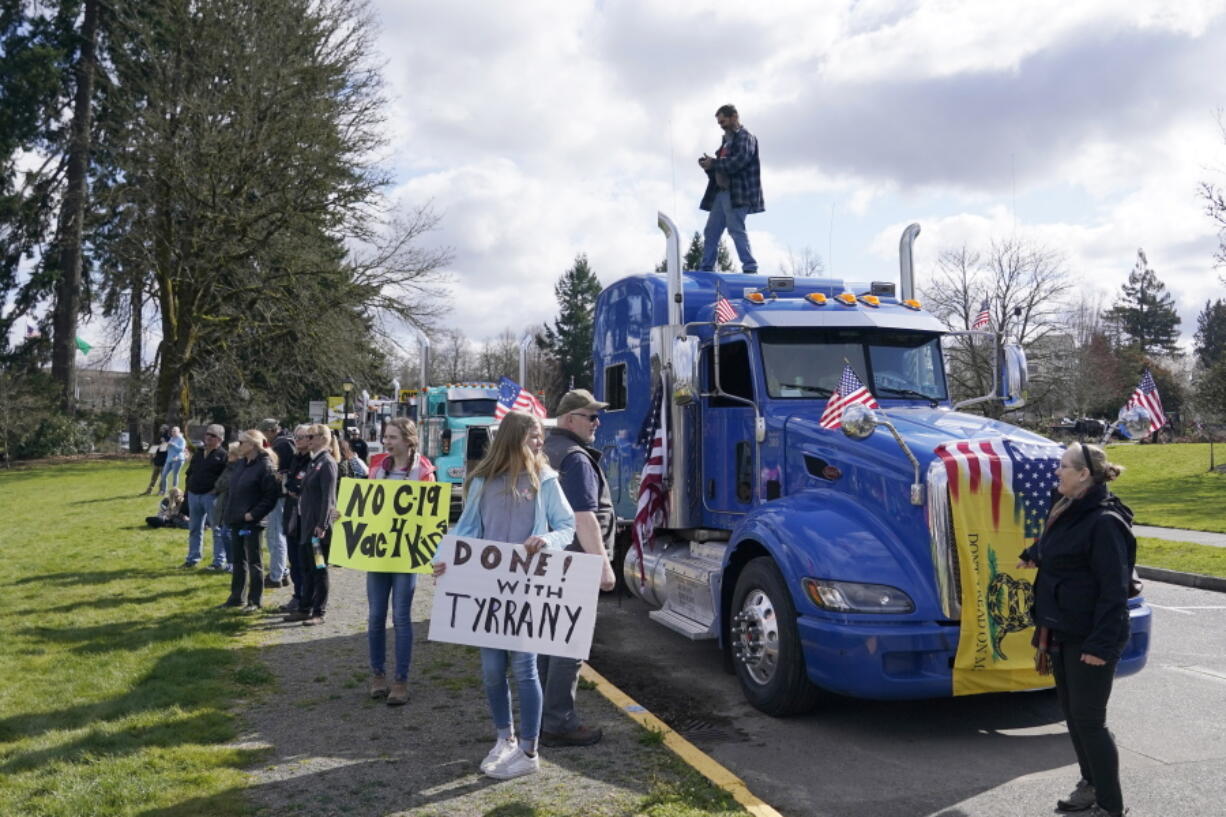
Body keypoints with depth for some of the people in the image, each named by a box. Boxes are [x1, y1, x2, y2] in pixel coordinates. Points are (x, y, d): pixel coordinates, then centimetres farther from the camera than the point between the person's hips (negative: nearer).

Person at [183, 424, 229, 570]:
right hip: (193, 495, 7)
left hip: (211, 496, -7)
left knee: (217, 528, -3)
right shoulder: (198, 453, 16)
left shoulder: (222, 455, -5)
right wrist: (189, 487, 12)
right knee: (194, 529, 15)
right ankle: (193, 558, 26)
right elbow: (189, 472, 23)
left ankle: (220, 561, 2)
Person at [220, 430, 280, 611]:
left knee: (254, 562, 2)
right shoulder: (241, 463, 10)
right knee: (237, 560, 16)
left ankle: (254, 601, 11)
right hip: (236, 520, 8)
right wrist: (229, 509, 8)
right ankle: (236, 596, 27)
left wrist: (253, 514, -19)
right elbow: (231, 489, 20)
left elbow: (271, 495, -18)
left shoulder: (265, 466, -14)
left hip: (252, 522, -8)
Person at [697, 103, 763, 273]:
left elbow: (739, 162, -16)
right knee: (711, 232, 6)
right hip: (720, 193, 9)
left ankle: (750, 268, -11)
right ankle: (706, 268, 10)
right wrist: (709, 165, 5)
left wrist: (714, 163, -10)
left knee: (736, 230, -13)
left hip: (736, 194, -9)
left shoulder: (745, 137, 0)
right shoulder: (727, 141, 25)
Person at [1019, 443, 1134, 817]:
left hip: (1089, 638, -9)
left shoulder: (1104, 521, -19)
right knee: (1072, 714, 17)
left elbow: (1114, 588, -21)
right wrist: (1034, 556, 50)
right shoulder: (1067, 512, 8)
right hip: (1061, 633, 9)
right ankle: (1091, 785, 32)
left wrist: (1101, 644, -22)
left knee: (1089, 720, -1)